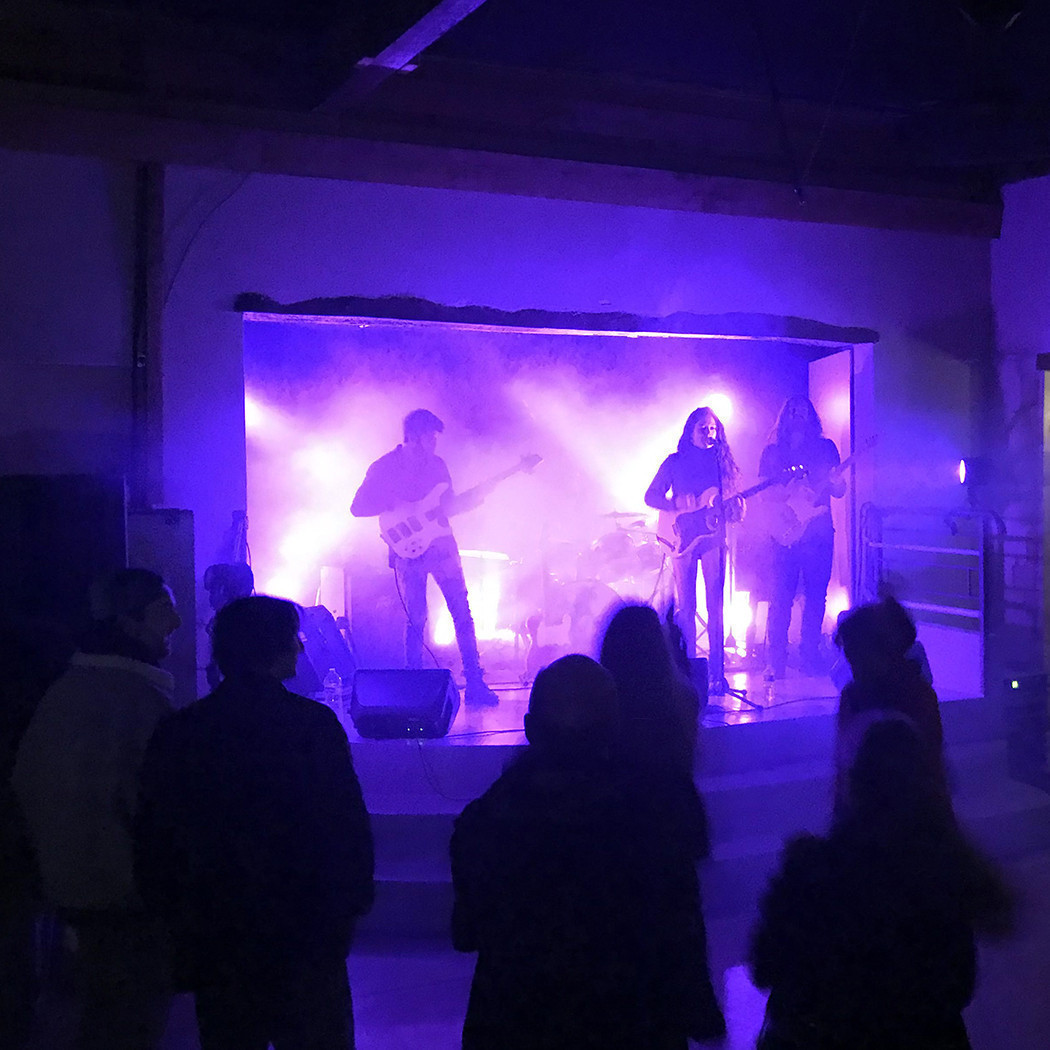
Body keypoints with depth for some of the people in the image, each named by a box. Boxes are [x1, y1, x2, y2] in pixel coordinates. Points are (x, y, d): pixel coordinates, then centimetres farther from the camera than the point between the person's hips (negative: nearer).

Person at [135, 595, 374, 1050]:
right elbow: (348, 826, -14)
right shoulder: (314, 723, -14)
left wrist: (178, 919, 15)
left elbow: (152, 842, 3)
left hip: (213, 945, 4)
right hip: (305, 940, -3)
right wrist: (350, 905, 0)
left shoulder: (177, 732, -3)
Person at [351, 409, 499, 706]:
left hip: (443, 547, 4)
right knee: (416, 620, -2)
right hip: (409, 551, -4)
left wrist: (470, 502, -1)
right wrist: (395, 504, -14)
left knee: (462, 614, -1)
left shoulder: (437, 464, 11)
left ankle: (475, 684, 4)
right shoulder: (384, 467, -2)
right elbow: (357, 507, -4)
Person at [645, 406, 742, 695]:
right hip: (684, 538, -1)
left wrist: (735, 508, -9)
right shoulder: (675, 462, 8)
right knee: (685, 607, 0)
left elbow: (731, 502, 14)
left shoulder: (722, 462, 13)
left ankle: (716, 673, -4)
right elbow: (651, 496, 5)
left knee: (715, 605, -6)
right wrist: (679, 506, -10)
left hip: (713, 537, 1)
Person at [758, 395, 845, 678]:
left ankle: (809, 657, 12)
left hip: (819, 533, 1)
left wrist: (832, 480, -13)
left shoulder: (825, 448, 12)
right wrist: (786, 510, -14)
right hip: (785, 534, -1)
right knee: (781, 597, -4)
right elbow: (766, 493, 5)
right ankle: (776, 661, 1)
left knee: (816, 597, 3)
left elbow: (840, 490, 9)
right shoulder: (772, 452, 11)